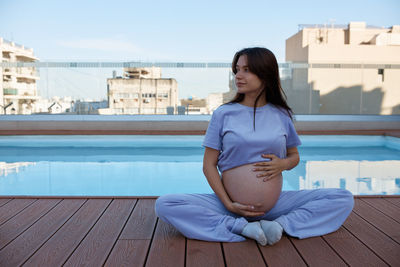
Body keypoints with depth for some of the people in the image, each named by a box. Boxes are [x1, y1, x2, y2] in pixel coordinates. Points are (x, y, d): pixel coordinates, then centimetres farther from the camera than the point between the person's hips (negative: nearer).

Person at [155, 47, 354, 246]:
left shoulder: (282, 115, 6)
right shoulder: (223, 114, 0)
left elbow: (294, 156, 18)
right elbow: (209, 165, -1)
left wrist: (283, 164, -7)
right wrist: (228, 204, -11)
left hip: (275, 205, 2)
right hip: (231, 206, -1)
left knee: (344, 199, -9)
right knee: (164, 205, -22)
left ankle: (281, 224, -19)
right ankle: (242, 227, -22)